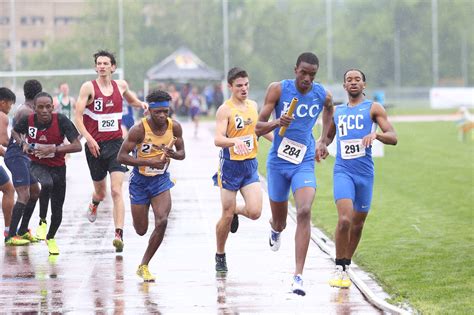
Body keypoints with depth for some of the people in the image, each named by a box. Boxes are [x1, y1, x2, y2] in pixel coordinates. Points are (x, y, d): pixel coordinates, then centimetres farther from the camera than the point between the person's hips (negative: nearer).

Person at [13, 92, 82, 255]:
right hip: (37, 165, -1)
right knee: (47, 184, -35)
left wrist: (53, 149, -31)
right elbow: (14, 134, 7)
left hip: (58, 167, 1)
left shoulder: (61, 120, -22)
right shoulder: (27, 120, -16)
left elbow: (77, 146, -23)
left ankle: (51, 238, 36)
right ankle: (42, 221, -12)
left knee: (57, 209, 5)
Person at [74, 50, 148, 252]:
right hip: (95, 145, -1)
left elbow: (131, 99, 29)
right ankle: (94, 203, 50)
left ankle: (119, 234, -18)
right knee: (100, 191, 13)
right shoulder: (89, 87, -5)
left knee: (116, 191, -13)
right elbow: (77, 116, -10)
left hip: (116, 144, 1)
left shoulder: (120, 85, 6)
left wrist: (141, 104, 7)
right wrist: (88, 138, -22)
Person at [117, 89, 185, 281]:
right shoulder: (139, 129, -21)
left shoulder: (174, 127, -9)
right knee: (141, 230, 7)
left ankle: (143, 266, -4)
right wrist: (149, 162, -30)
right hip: (140, 181, -2)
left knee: (162, 222, -19)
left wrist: (173, 154, -21)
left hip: (161, 179, 2)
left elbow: (182, 153, 4)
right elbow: (121, 157, -20)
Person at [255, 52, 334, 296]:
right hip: (278, 162, 0)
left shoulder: (323, 95, -4)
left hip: (304, 163, 0)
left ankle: (298, 277, -23)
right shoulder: (278, 89, -11)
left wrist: (323, 141, 19)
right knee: (279, 220, 12)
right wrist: (277, 123, -31)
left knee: (304, 212, -22)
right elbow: (258, 128, -11)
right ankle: (276, 230, 55)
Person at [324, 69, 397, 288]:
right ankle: (339, 268, -8)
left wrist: (376, 134, -23)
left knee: (357, 224, 8)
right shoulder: (337, 111, 15)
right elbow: (328, 136, 31)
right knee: (344, 220, -19)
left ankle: (346, 266, 26)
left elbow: (393, 138, -2)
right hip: (343, 171, 0)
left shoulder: (373, 108, 5)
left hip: (365, 172, 0)